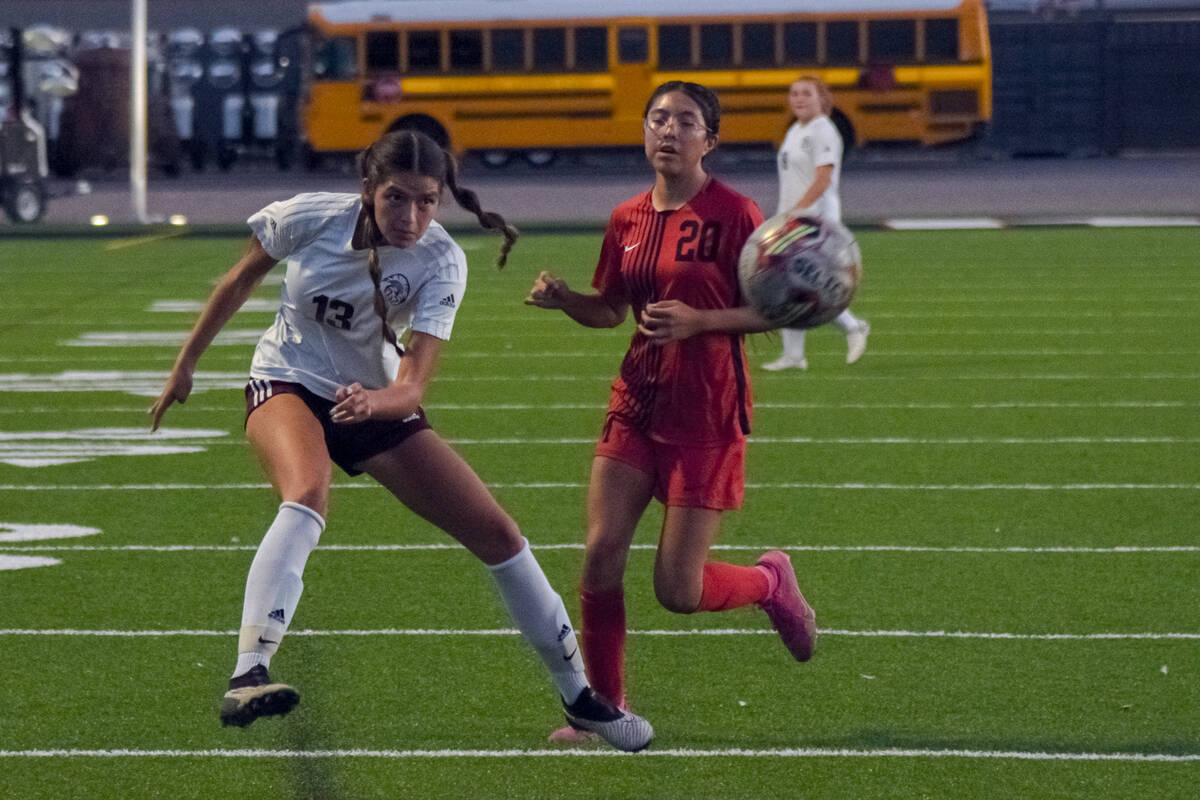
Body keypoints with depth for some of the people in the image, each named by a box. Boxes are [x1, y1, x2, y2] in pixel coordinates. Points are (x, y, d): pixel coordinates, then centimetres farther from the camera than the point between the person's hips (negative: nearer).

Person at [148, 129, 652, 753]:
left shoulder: (441, 262, -21)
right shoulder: (308, 218, -21)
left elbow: (412, 384, -29)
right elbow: (240, 281, 0)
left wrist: (376, 402, -52)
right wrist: (186, 364, 8)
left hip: (376, 400, 3)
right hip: (287, 383, -3)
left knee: (497, 533, 2)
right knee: (308, 493, -37)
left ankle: (579, 695, 21)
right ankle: (246, 678, -48)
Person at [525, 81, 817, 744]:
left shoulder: (733, 214, -9)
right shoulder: (627, 220, 8)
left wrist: (698, 320, -22)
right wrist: (562, 298, -1)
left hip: (706, 416, -5)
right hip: (636, 407, 5)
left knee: (677, 589, -6)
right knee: (600, 555, -7)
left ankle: (771, 582, 27)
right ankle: (605, 706, 8)